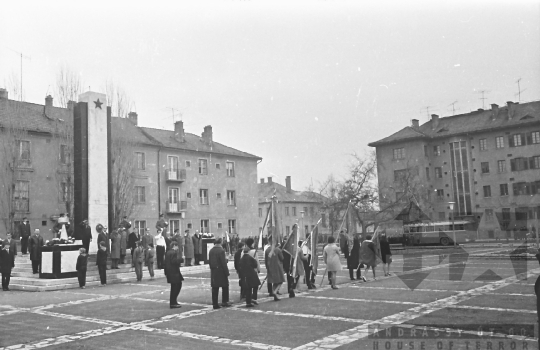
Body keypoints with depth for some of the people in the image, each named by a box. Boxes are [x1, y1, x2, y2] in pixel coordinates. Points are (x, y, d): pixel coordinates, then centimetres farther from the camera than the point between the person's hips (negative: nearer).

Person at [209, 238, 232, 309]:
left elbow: (209, 262, 10)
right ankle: (224, 302, 11)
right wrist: (227, 273, -11)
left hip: (213, 272, 6)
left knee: (215, 288, 8)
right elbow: (224, 263, -16)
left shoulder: (211, 251, 5)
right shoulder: (221, 250, -15)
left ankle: (215, 304, 9)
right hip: (221, 272, -6)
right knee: (225, 286, 9)